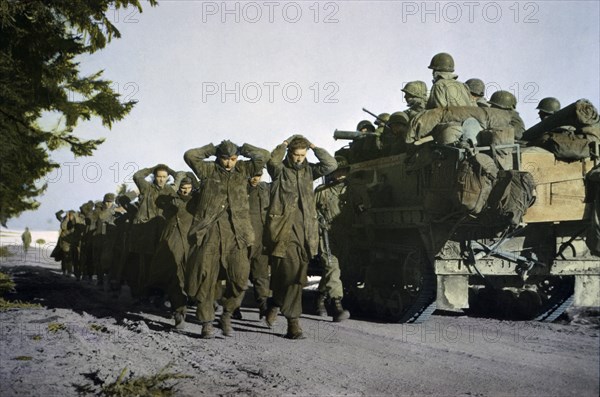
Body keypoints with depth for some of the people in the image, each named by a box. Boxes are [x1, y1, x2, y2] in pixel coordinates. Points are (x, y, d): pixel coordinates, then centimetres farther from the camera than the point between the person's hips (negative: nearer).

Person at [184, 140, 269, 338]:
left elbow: (263, 156, 5)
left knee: (239, 278, -5)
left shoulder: (243, 170, 14)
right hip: (209, 231, -1)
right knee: (205, 276, -4)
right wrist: (211, 149, 8)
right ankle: (207, 322, 7)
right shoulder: (208, 170, 10)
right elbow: (190, 156, -2)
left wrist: (243, 149, 14)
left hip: (235, 232, 1)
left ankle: (227, 315, 17)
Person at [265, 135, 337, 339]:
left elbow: (331, 165, 4)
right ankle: (293, 321, 0)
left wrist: (314, 147, 3)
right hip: (284, 228, -5)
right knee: (290, 273, -11)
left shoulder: (308, 170, 16)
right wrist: (284, 144, -6)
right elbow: (272, 161, -20)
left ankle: (276, 303, 26)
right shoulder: (279, 170, 3)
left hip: (305, 229, 5)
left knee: (296, 276, 7)